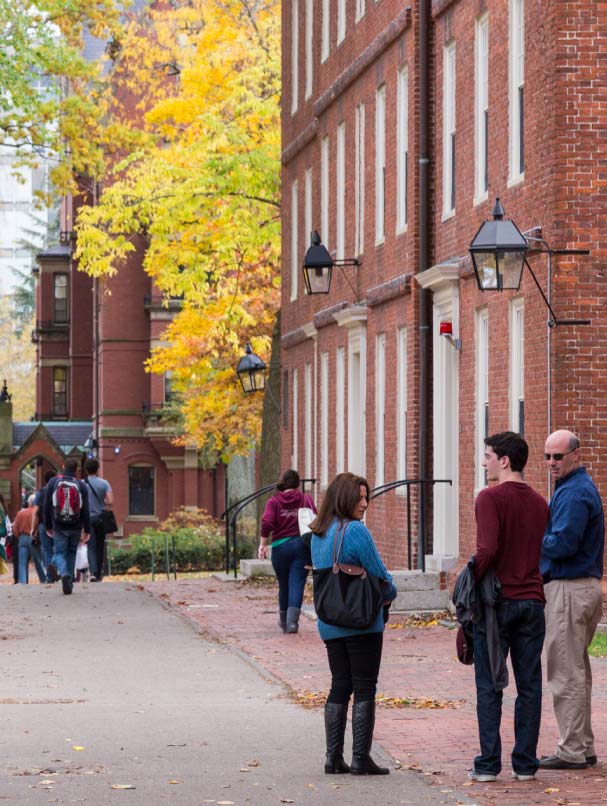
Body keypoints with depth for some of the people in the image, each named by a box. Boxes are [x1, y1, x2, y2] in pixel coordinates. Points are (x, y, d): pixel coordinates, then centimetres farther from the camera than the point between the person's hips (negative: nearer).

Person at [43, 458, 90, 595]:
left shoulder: (53, 483, 0)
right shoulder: (81, 485, -2)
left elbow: (47, 507, 1)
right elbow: (85, 510, -3)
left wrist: (48, 527, 9)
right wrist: (87, 530, 1)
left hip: (59, 526, -1)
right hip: (76, 527, 1)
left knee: (60, 552, 3)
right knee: (71, 553, 16)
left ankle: (64, 573, -26)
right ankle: (69, 581, 16)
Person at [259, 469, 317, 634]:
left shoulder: (274, 501, 1)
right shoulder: (306, 499, 3)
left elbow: (267, 523, -13)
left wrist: (263, 544, -5)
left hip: (280, 546, 1)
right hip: (302, 545, -1)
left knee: (284, 585, 15)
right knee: (297, 584, -2)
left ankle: (284, 621, 30)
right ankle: (292, 621, -16)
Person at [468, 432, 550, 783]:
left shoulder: (491, 498, -10)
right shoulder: (540, 502, 10)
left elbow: (488, 549, -20)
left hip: (497, 600, -5)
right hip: (532, 602, 5)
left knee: (490, 687, 2)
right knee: (529, 685, 7)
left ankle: (489, 764, 2)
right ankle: (525, 763, 9)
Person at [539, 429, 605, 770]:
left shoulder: (573, 493, -16)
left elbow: (563, 544, -23)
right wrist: (539, 538, 7)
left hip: (569, 589, -11)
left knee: (566, 674, -6)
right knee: (578, 671, 15)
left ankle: (572, 751, -4)